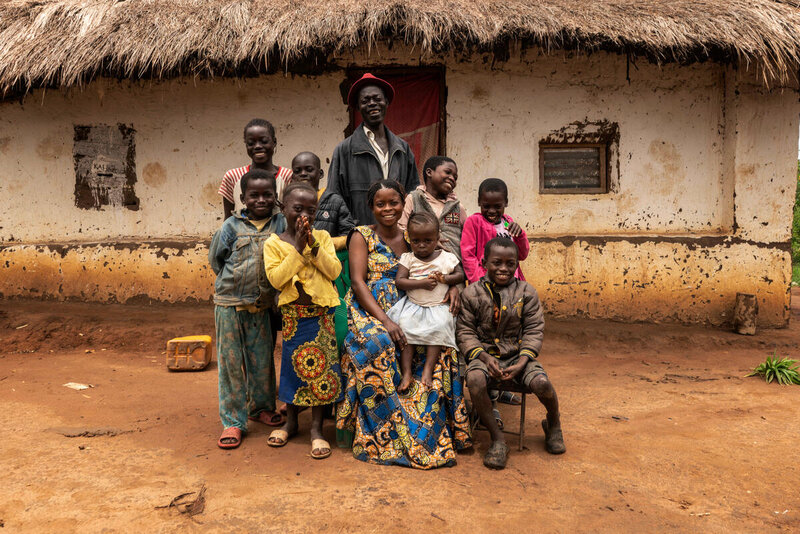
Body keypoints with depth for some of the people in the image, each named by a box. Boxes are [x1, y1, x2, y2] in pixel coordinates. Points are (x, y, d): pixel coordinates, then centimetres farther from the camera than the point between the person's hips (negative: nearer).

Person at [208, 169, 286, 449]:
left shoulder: (280, 224, 1)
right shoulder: (232, 226, -3)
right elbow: (215, 259, 6)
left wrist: (268, 287, -3)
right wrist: (236, 282, 5)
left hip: (262, 306, 2)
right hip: (230, 303, -1)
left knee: (263, 360, 13)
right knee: (230, 361, 4)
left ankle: (261, 406, 35)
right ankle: (233, 421, 14)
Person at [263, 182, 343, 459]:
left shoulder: (322, 237, 4)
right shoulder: (273, 243, -1)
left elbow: (335, 271, -6)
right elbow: (276, 278, -14)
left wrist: (314, 246, -16)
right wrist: (298, 247, -16)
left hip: (321, 313, 0)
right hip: (292, 314, 0)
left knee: (320, 366, 1)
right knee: (293, 366, 10)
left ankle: (316, 428, 13)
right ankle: (291, 422, 30)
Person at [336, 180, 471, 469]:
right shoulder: (362, 236, 3)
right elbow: (358, 282, -9)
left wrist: (452, 285, -11)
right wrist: (385, 321, -23)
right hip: (368, 312, -4)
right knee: (378, 345, -35)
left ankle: (435, 432, -13)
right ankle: (387, 436, -25)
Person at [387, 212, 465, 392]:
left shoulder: (447, 258, 6)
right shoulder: (408, 258, 5)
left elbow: (460, 275, 7)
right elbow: (399, 281, -6)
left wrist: (444, 279, -11)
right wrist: (422, 283, -16)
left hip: (438, 306, 0)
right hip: (413, 305, 0)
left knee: (439, 327, -28)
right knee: (405, 326, -24)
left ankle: (428, 369, -20)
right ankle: (406, 373, -20)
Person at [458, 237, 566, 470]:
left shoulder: (526, 292, 2)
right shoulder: (472, 293, -1)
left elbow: (534, 330, 1)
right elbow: (465, 331, -1)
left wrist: (523, 361, -15)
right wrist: (484, 357, -17)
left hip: (518, 354, 1)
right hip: (485, 354, -1)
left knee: (541, 382, -26)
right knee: (475, 379, -33)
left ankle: (553, 423, 13)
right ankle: (497, 439, -14)